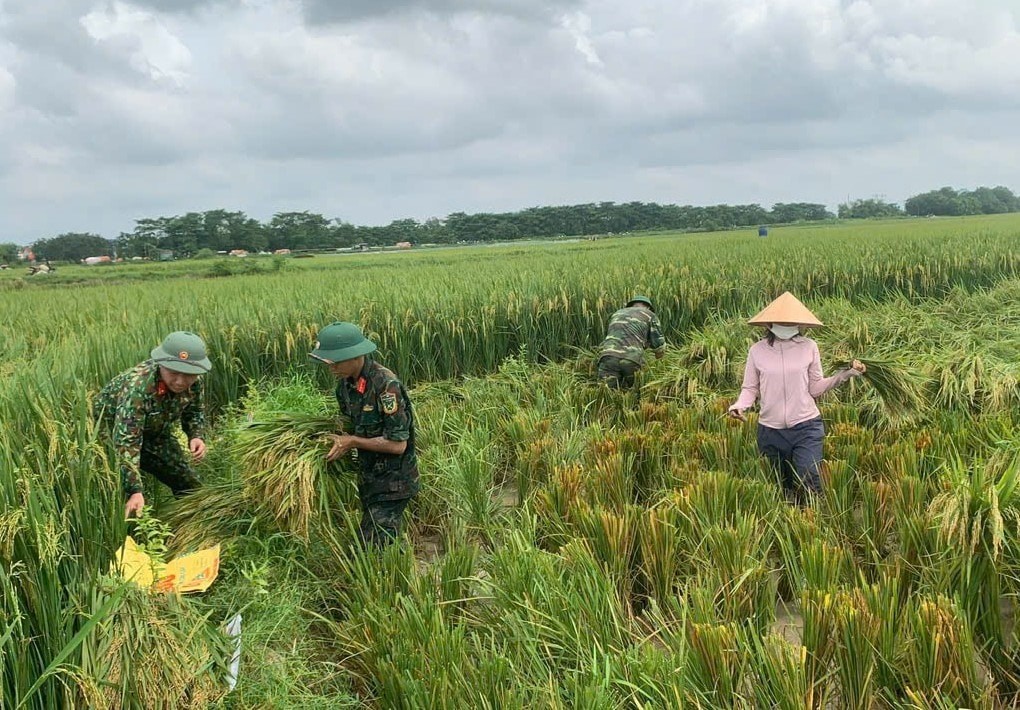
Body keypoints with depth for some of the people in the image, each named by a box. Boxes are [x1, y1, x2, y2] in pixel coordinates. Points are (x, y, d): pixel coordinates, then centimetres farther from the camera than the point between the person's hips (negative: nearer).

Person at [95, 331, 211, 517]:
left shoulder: (194, 383, -22)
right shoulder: (137, 388, -42)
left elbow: (194, 411, 0)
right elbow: (126, 442, -47)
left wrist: (197, 436, -21)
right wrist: (134, 492, -55)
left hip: (155, 432, 6)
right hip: (111, 430, -5)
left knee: (190, 487, 7)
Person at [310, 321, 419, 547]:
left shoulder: (385, 385, -25)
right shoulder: (345, 382, 0)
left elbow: (397, 444, -24)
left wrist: (353, 442, -20)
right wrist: (340, 441, -3)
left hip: (392, 482, -8)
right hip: (368, 476, 9)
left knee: (372, 548, -9)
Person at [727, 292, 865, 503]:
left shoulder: (809, 346, -2)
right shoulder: (757, 350, -2)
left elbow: (815, 388, 1)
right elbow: (750, 388, 2)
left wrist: (844, 375, -10)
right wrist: (739, 405, -17)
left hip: (806, 427, -1)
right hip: (770, 430, 1)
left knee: (809, 486, -10)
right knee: (781, 488, 15)